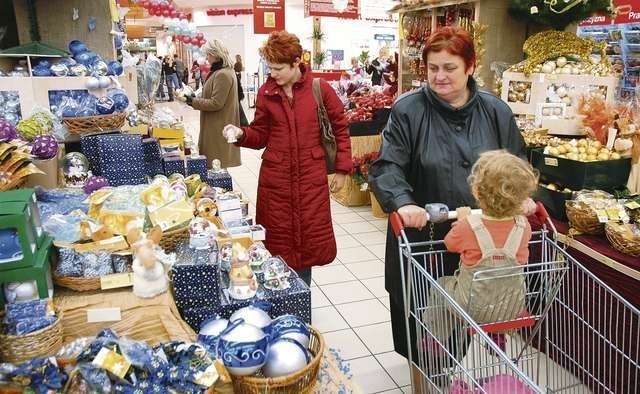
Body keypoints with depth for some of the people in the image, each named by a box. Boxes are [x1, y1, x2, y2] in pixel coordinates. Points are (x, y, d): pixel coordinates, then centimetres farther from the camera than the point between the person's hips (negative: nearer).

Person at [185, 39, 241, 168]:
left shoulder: (223, 75, -19)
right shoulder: (222, 71, 14)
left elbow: (216, 103, -21)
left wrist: (193, 101, -14)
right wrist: (195, 98, 12)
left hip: (219, 129, -10)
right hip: (216, 126, 10)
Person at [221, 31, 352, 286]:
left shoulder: (319, 89, -4)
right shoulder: (266, 92, 1)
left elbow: (341, 127, 3)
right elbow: (260, 135, 8)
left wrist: (342, 169, 0)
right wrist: (241, 134, -13)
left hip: (311, 177, -1)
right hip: (275, 178, 1)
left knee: (309, 239, 8)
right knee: (278, 241, 7)